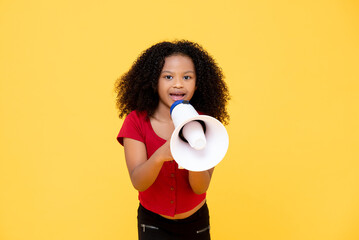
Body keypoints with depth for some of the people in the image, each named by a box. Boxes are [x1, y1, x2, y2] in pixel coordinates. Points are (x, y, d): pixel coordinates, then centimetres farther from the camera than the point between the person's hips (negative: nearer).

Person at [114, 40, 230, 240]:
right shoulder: (136, 121, -15)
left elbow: (201, 187, -19)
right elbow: (138, 182, -23)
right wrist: (160, 155, -42)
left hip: (196, 223, 2)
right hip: (153, 224, -1)